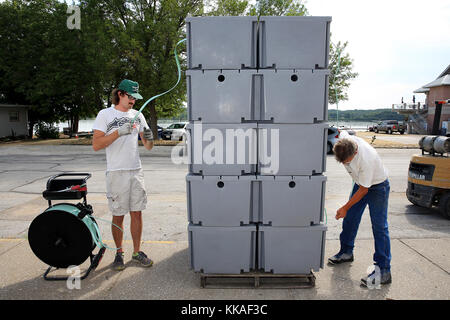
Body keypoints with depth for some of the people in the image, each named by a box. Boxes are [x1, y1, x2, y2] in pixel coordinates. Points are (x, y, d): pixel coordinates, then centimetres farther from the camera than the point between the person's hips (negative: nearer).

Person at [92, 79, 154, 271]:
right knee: (118, 216, 5)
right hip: (116, 173, -4)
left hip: (136, 171, 4)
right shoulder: (105, 115, -1)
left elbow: (148, 147, 11)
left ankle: (137, 252, 20)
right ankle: (119, 253, 21)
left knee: (137, 213, 7)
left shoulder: (137, 115, 12)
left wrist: (149, 138, -12)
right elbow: (96, 145, -12)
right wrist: (119, 132, -22)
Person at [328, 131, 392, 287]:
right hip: (360, 182, 7)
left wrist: (345, 207, -22)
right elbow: (342, 132, 6)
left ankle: (383, 270, -6)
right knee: (350, 219, 12)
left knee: (379, 226, -10)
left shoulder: (367, 158, -39)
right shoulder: (344, 140, -23)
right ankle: (346, 252, 30)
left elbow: (364, 189, -28)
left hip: (377, 186, -7)